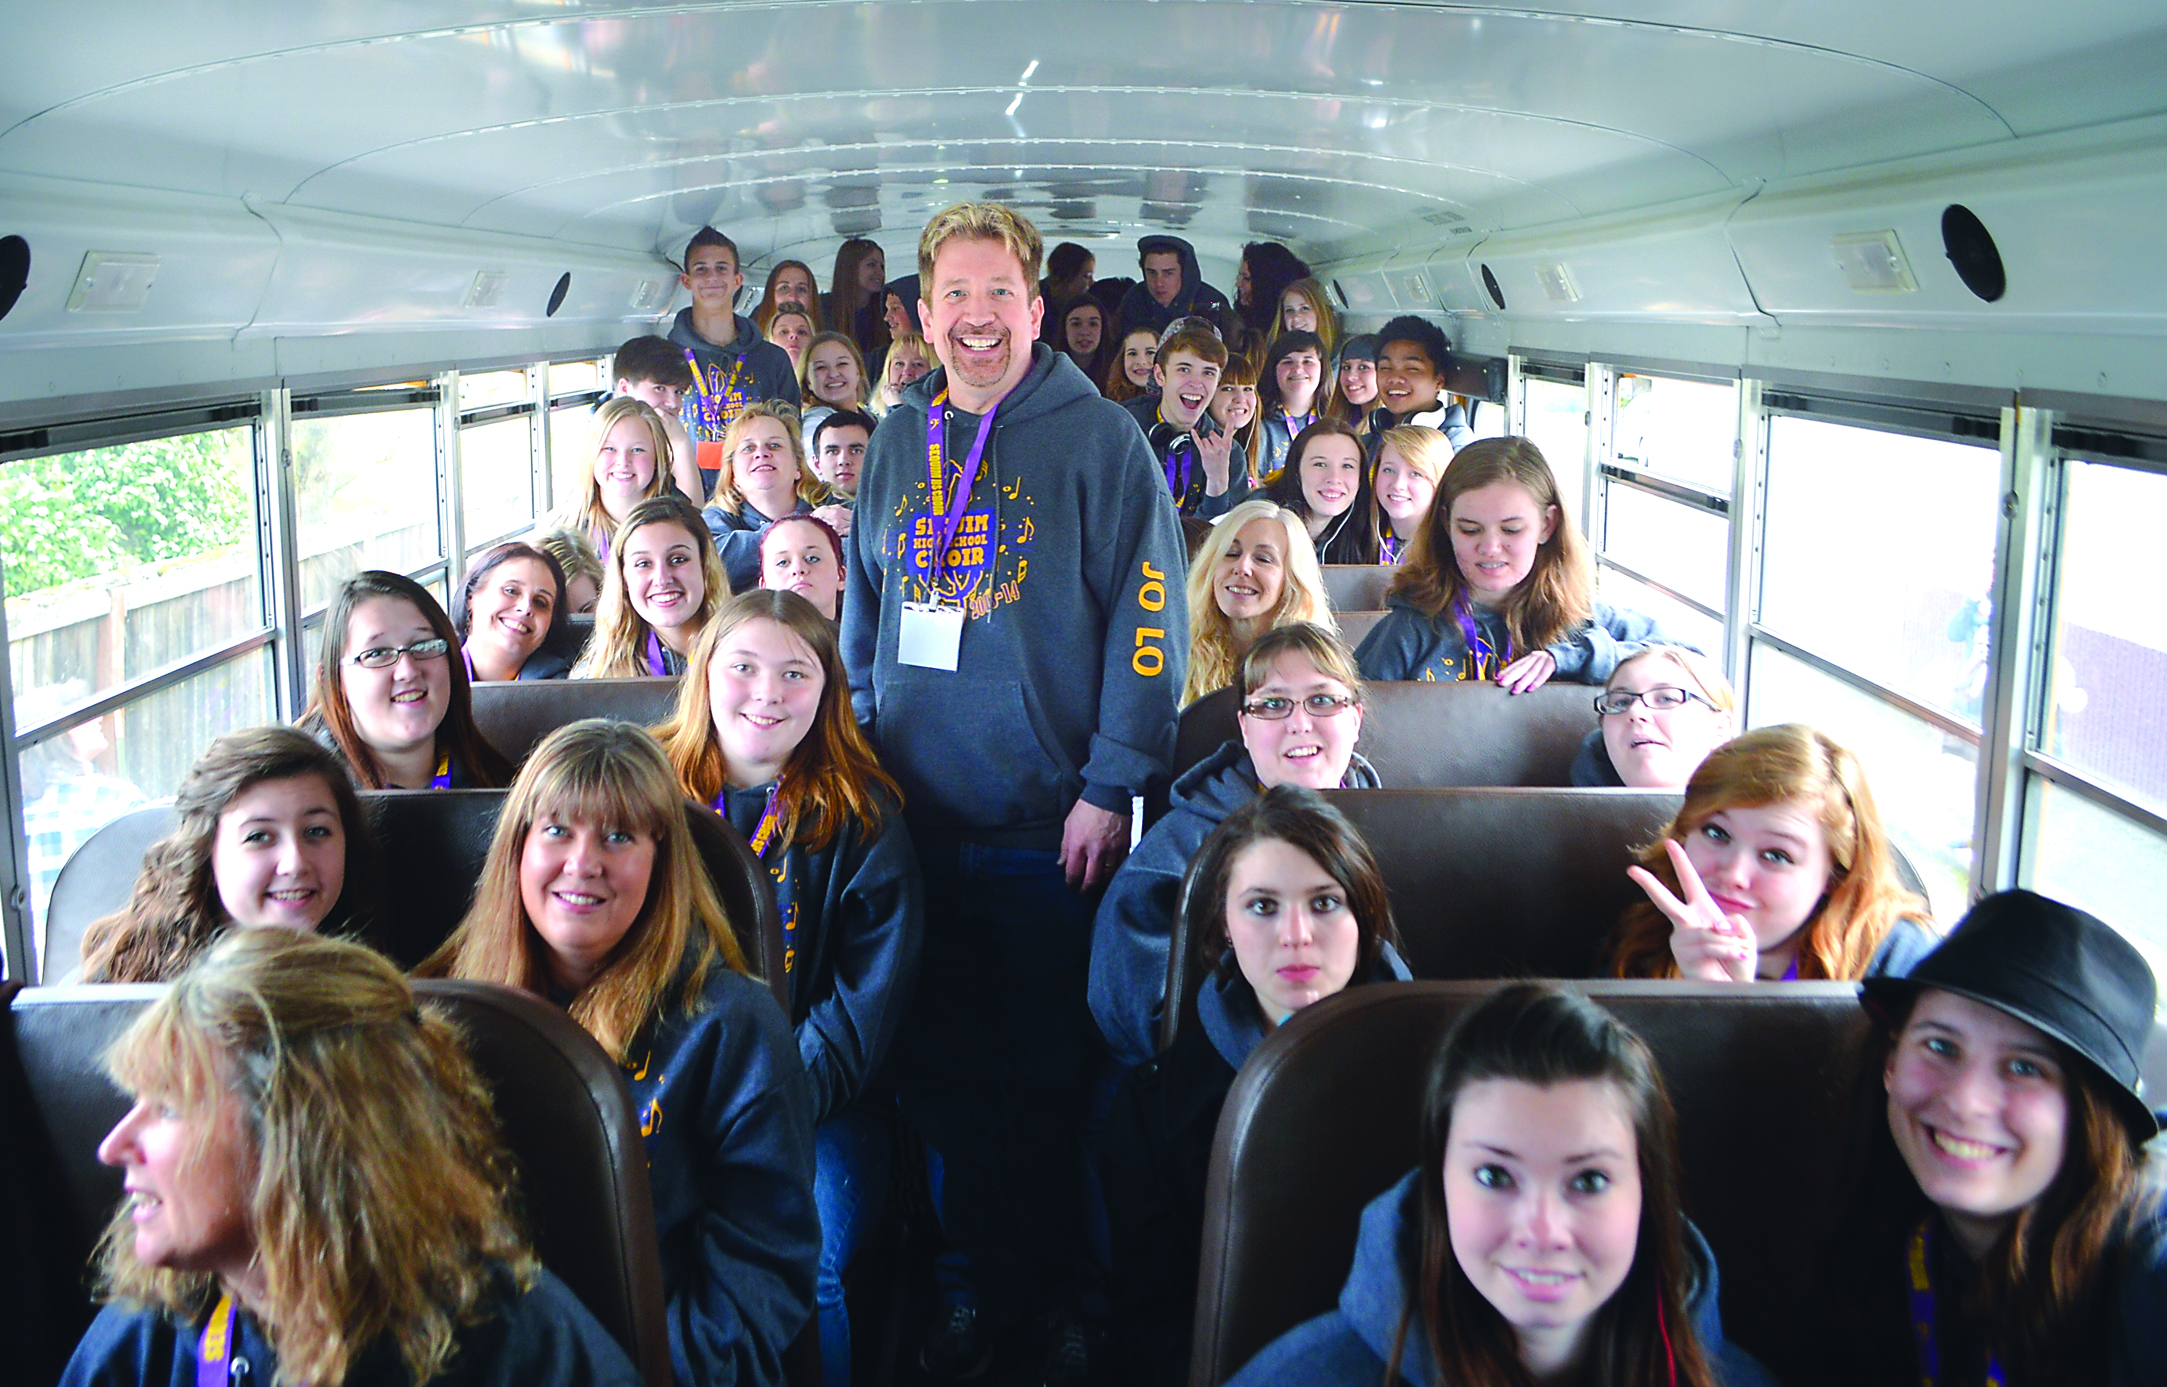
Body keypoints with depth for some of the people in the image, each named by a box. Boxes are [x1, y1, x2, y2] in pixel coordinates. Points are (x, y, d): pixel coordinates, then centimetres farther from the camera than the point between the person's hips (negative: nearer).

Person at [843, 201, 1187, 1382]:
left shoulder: (1100, 441, -4)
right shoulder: (897, 443, 11)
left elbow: (1146, 621, -8)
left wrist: (1110, 787, -14)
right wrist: (863, 753, 9)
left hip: (1051, 826, -4)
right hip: (916, 818, 4)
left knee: (1053, 1074, 5)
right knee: (939, 1066, 10)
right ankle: (974, 1285, 27)